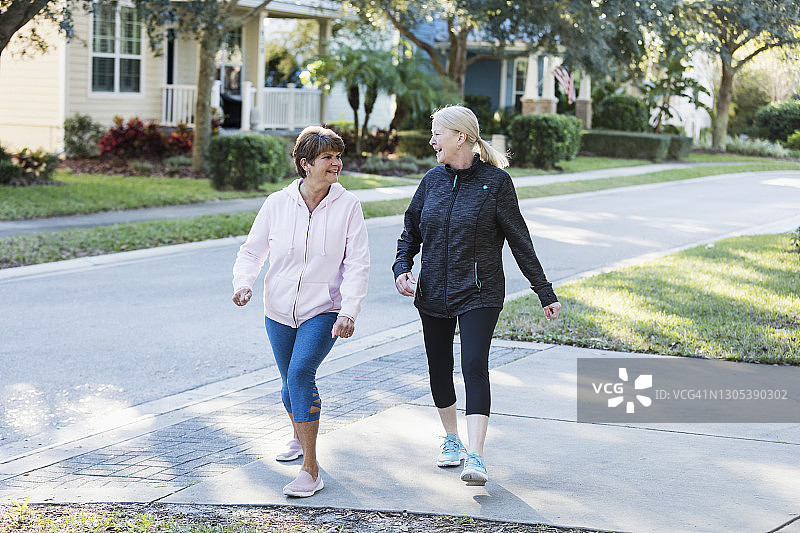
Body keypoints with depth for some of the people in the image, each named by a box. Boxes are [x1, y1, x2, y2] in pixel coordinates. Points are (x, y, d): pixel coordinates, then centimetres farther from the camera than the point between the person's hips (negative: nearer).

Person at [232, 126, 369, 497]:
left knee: (301, 372, -23)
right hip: (279, 311, 3)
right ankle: (300, 437, 49)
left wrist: (349, 312, -19)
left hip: (323, 310, -3)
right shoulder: (277, 203, -3)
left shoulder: (347, 206, -7)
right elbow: (252, 250, 5)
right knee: (290, 381, 16)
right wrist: (243, 282, -15)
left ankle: (310, 469, -20)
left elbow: (357, 264, -9)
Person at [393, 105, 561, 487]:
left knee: (474, 366, -17)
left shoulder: (495, 181, -6)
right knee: (439, 368, 11)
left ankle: (475, 457, -21)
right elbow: (411, 230, 17)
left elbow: (520, 241, -2)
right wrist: (402, 268, -2)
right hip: (433, 294, 5)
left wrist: (545, 293, -1)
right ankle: (451, 439, 33)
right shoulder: (433, 180, 6)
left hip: (479, 294, -5)